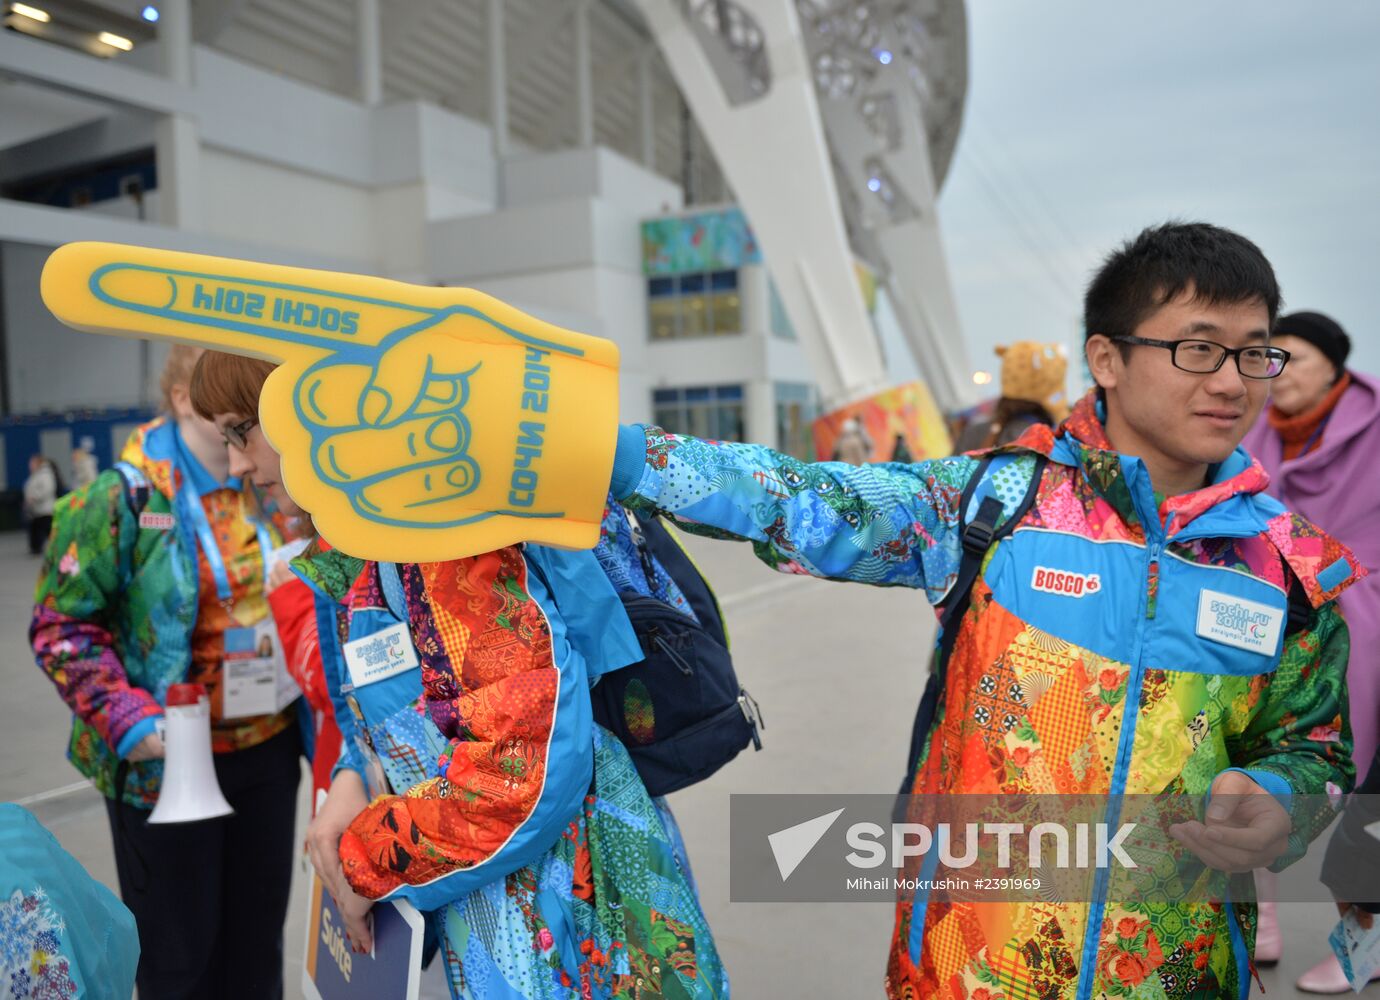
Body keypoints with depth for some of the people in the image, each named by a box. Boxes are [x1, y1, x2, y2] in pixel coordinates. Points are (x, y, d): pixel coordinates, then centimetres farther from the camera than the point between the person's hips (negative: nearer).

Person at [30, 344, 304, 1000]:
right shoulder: (124, 497, -14)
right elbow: (61, 624, -11)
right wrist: (126, 720, -20)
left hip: (269, 747, 5)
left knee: (260, 927, 19)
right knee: (179, 943, 12)